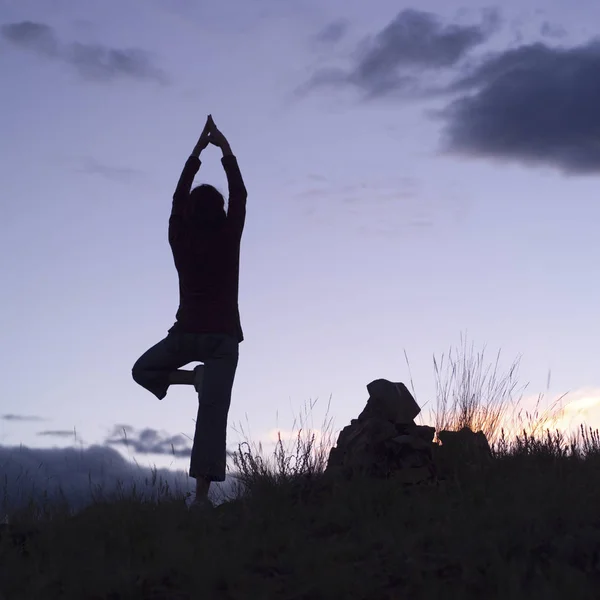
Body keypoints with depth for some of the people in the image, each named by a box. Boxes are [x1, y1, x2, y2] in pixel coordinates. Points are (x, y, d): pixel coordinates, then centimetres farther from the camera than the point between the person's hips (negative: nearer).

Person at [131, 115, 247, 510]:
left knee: (143, 370, 28)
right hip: (222, 337, -1)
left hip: (186, 334, 2)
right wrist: (226, 150, 18)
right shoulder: (228, 237, -3)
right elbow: (240, 196, 10)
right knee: (213, 413, -8)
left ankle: (191, 377, 1)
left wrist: (197, 151, 24)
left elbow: (179, 198, 16)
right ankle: (202, 493, -21)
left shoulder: (181, 238, 2)